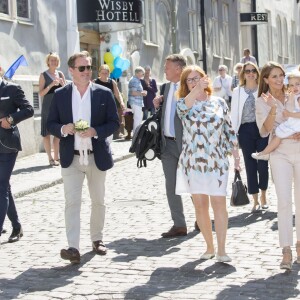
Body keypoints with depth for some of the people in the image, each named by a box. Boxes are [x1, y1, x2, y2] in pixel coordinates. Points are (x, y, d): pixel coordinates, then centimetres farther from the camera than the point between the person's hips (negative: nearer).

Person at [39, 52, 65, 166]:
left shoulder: (60, 74, 11)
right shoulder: (44, 75, -2)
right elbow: (41, 93, -7)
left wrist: (62, 83, -6)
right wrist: (51, 85, -19)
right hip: (48, 107, -4)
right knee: (47, 133, -3)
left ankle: (56, 157, 12)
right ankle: (50, 158, 2)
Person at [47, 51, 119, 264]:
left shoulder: (104, 93, 0)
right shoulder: (60, 95, 2)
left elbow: (114, 123, -1)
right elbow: (51, 123, 5)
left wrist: (96, 131, -18)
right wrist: (63, 129, -18)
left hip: (97, 156, 1)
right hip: (71, 158, -1)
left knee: (98, 201, 14)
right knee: (72, 202, -10)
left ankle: (97, 239, 32)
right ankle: (73, 248, -16)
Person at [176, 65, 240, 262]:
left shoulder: (219, 103, 8)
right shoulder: (185, 104, 4)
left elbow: (229, 131, 11)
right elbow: (182, 106, -22)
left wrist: (237, 156, 6)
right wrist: (197, 89, -37)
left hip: (217, 161, -1)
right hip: (193, 162, 1)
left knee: (219, 203, -8)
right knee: (200, 205, 5)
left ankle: (221, 250, -5)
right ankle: (209, 247, 17)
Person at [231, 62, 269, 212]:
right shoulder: (237, 91, 8)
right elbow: (234, 113, 6)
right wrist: (233, 133, 0)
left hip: (262, 128, -1)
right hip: (246, 130, 2)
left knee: (262, 163, -2)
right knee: (250, 165, 3)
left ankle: (263, 196, 18)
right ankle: (255, 200, 11)